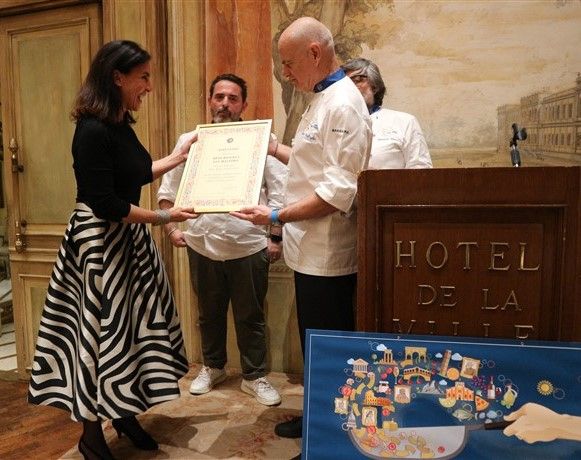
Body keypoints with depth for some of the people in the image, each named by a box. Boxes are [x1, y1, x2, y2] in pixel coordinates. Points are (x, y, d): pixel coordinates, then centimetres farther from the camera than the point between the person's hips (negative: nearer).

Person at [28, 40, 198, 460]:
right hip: (100, 242, -9)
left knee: (130, 326, 16)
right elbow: (105, 205, -23)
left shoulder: (120, 125, 7)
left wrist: (177, 157, 21)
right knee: (102, 331, 4)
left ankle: (124, 413, 36)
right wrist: (161, 217, -15)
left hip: (128, 238, 9)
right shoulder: (93, 131, -21)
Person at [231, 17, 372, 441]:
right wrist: (274, 148, 18)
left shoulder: (343, 105, -17)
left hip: (327, 255, -10)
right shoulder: (323, 99, 14)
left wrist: (277, 216, -22)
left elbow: (340, 191, -24)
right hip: (311, 249, 10)